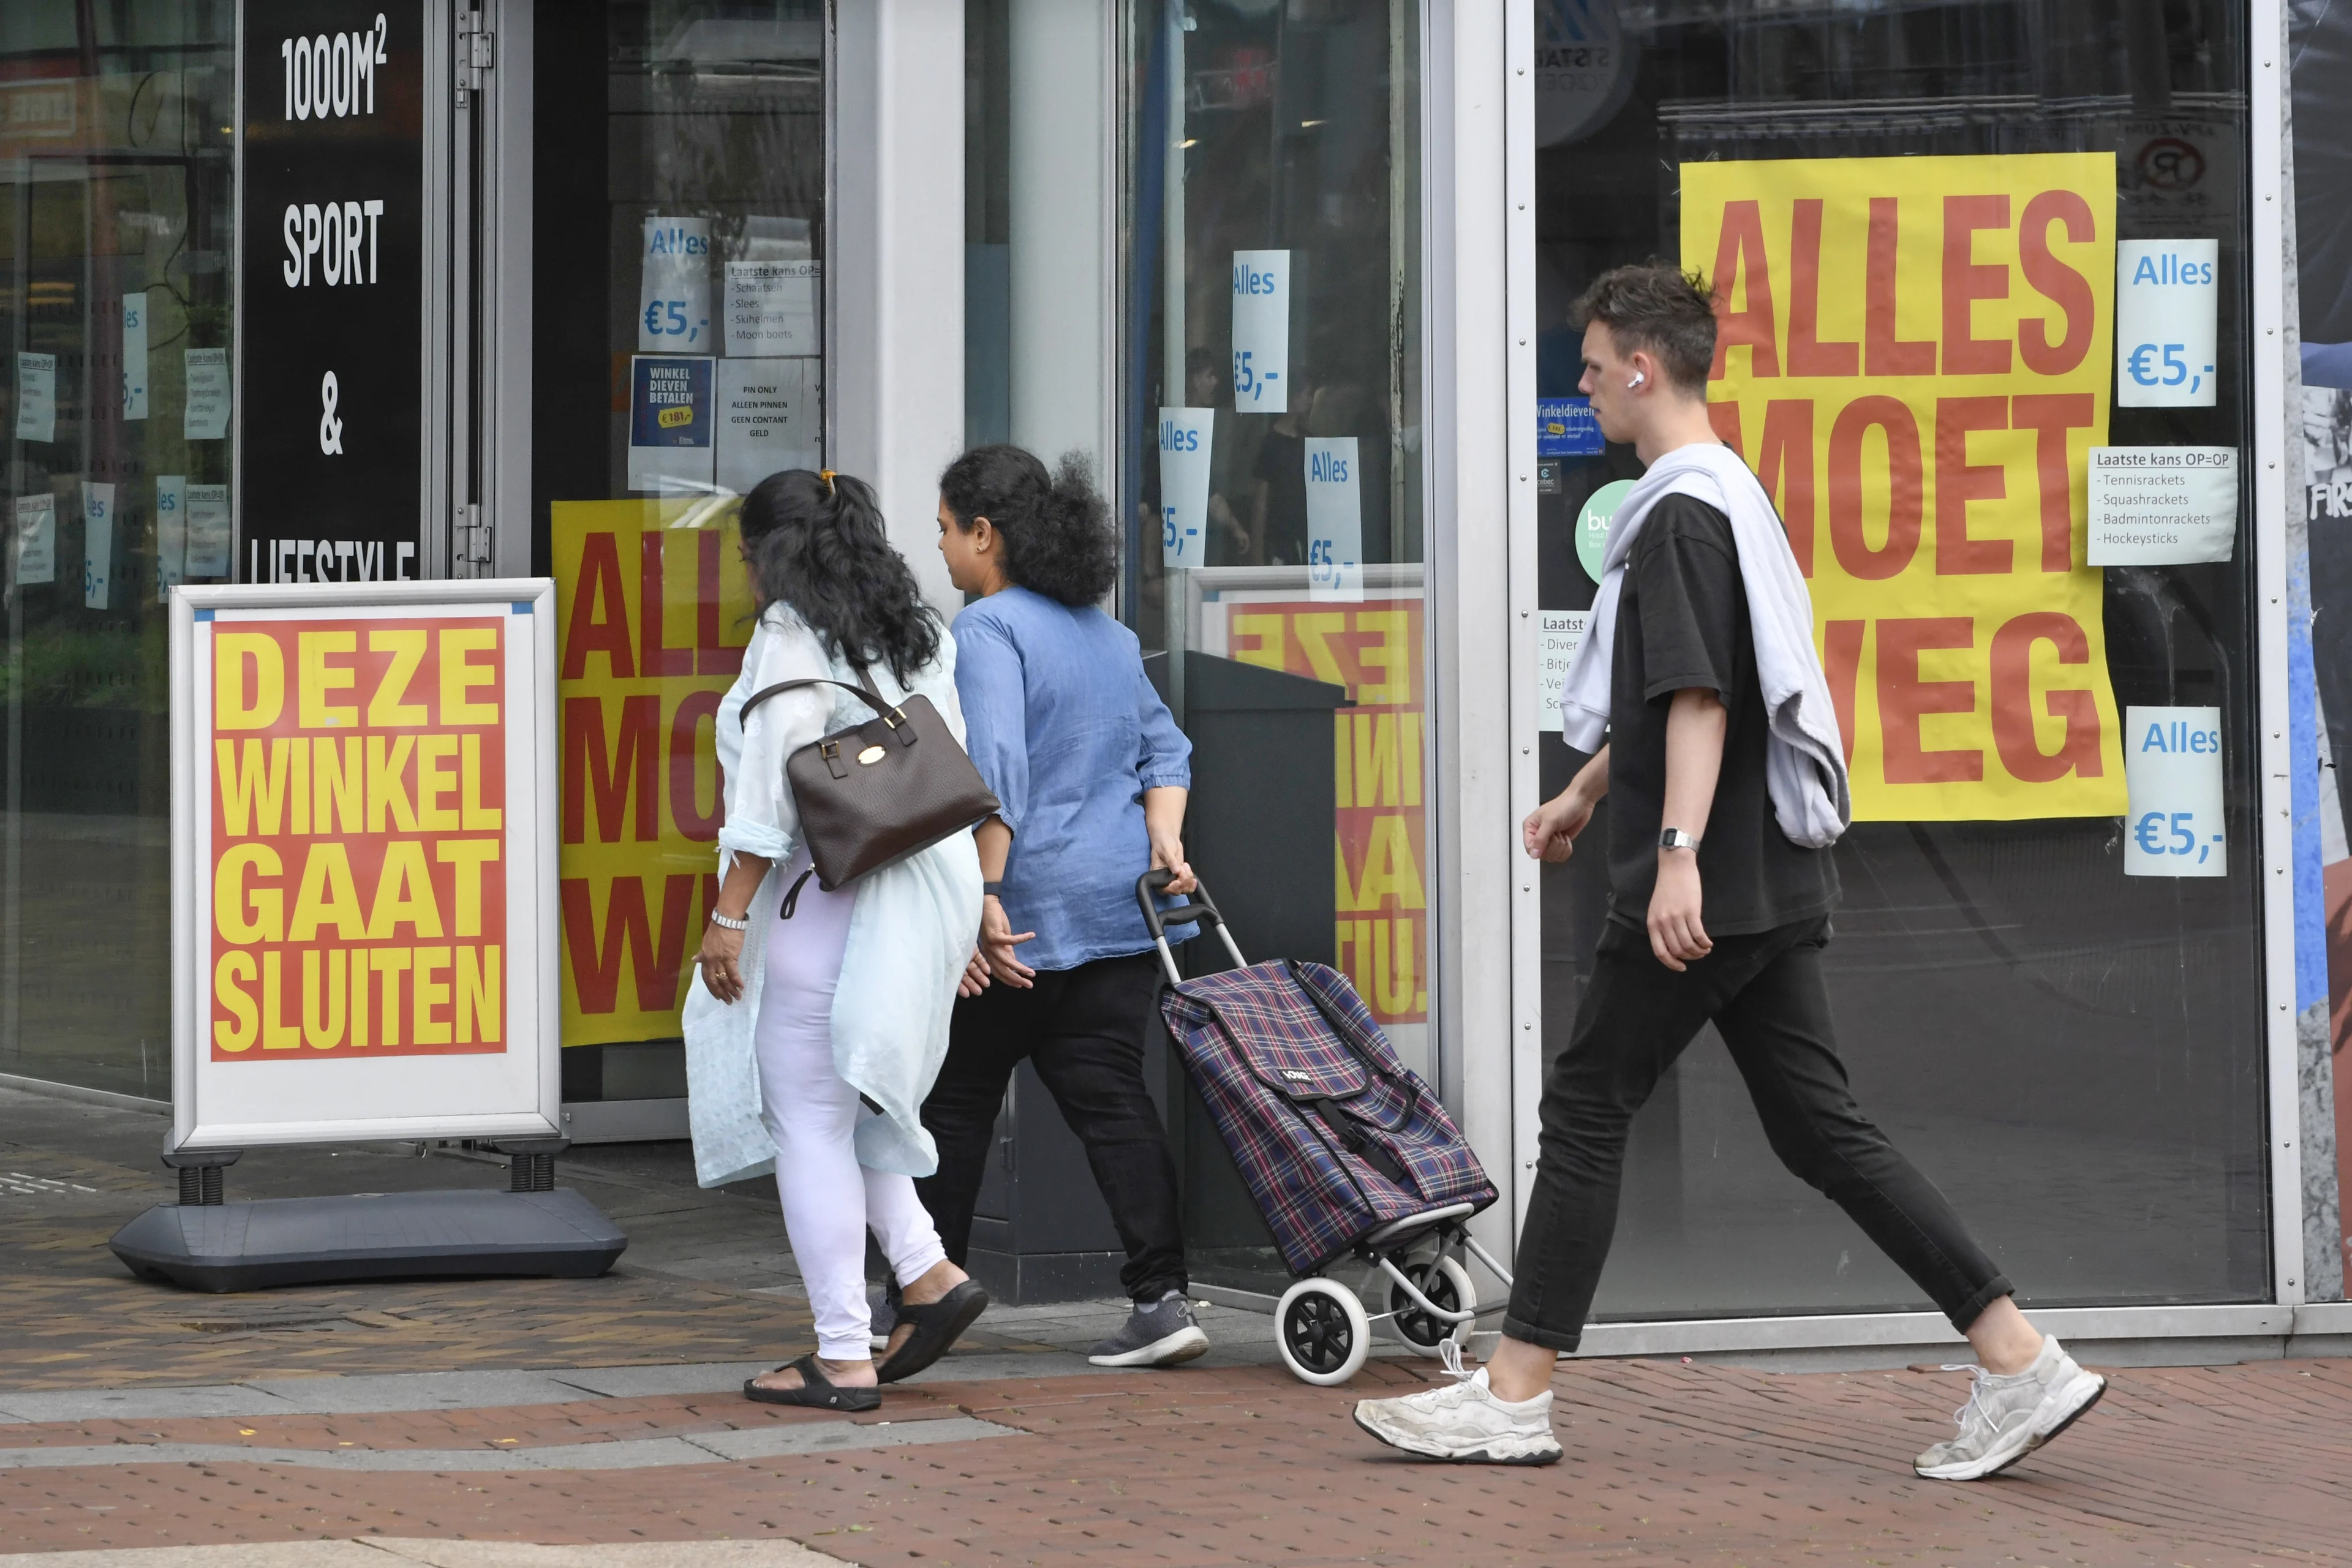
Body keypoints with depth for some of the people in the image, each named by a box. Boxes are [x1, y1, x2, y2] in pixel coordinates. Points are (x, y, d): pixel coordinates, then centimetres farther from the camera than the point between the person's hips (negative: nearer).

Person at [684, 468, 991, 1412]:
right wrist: (955, 923, 22)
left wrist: (729, 918, -15)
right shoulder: (916, 633, 15)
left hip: (829, 900, -9)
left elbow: (772, 785, -17)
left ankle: (842, 1357, -1)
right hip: (923, 895, 9)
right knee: (842, 1101, 22)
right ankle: (926, 1273, 9)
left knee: (810, 1122, -2)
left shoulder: (792, 635, -10)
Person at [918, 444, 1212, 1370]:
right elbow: (1163, 746, 17)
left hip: (1027, 913, -7)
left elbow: (994, 773, -21)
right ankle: (1161, 1297, -8)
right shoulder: (1105, 633, 15)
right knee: (1111, 1101, 2)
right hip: (1122, 909, 7)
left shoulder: (989, 632, -12)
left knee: (956, 1098, 8)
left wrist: (983, 896, -22)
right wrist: (1164, 842, 7)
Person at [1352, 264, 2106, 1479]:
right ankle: (2020, 1364, 1)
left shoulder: (1683, 514, -12)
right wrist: (1584, 795, 38)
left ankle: (1512, 1398, 4)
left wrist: (1678, 850, -29)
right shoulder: (1726, 498, 20)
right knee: (1820, 1130, 7)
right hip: (1775, 885, 10)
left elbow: (1699, 698, -23)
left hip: (1709, 887, -10)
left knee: (1585, 1115, -1)